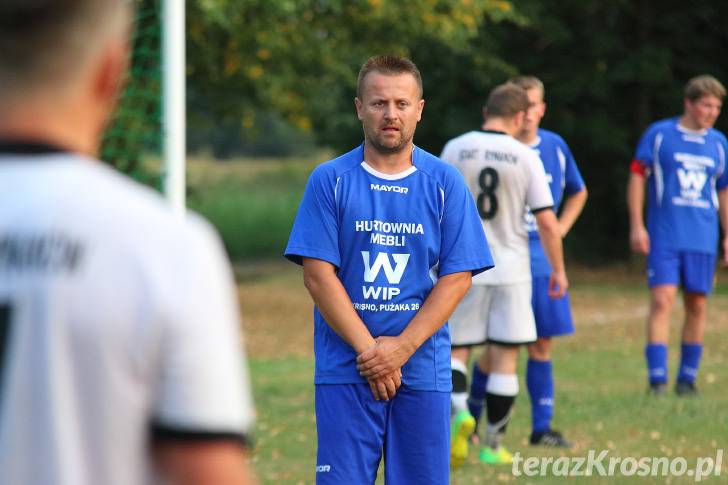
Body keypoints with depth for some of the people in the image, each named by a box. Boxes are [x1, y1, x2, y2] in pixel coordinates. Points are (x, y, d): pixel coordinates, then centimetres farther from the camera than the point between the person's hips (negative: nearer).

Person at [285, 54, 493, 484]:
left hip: (424, 370, 1)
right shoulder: (330, 181, 2)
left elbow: (457, 277, 1)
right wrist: (369, 350, -11)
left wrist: (403, 346, -10)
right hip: (346, 371, -1)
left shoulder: (445, 183, 5)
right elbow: (318, 274, -4)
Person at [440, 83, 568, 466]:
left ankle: (459, 409, -20)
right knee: (504, 358, 7)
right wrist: (558, 270, 5)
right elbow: (546, 221, -6)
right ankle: (493, 446, 9)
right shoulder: (526, 158, -4)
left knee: (456, 351, 10)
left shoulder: (455, 150, -2)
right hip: (510, 268, -1)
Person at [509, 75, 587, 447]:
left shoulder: (556, 148, 7)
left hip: (541, 261, 4)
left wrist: (560, 229, 11)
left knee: (541, 345, 7)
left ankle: (542, 426, 14)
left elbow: (577, 193, 24)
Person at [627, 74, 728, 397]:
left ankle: (687, 378, 14)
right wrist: (636, 225, -6)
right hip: (664, 236, -4)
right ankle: (657, 378, -12)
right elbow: (637, 177, 1)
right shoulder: (658, 134, 0)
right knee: (662, 301, -12)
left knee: (697, 306, 4)